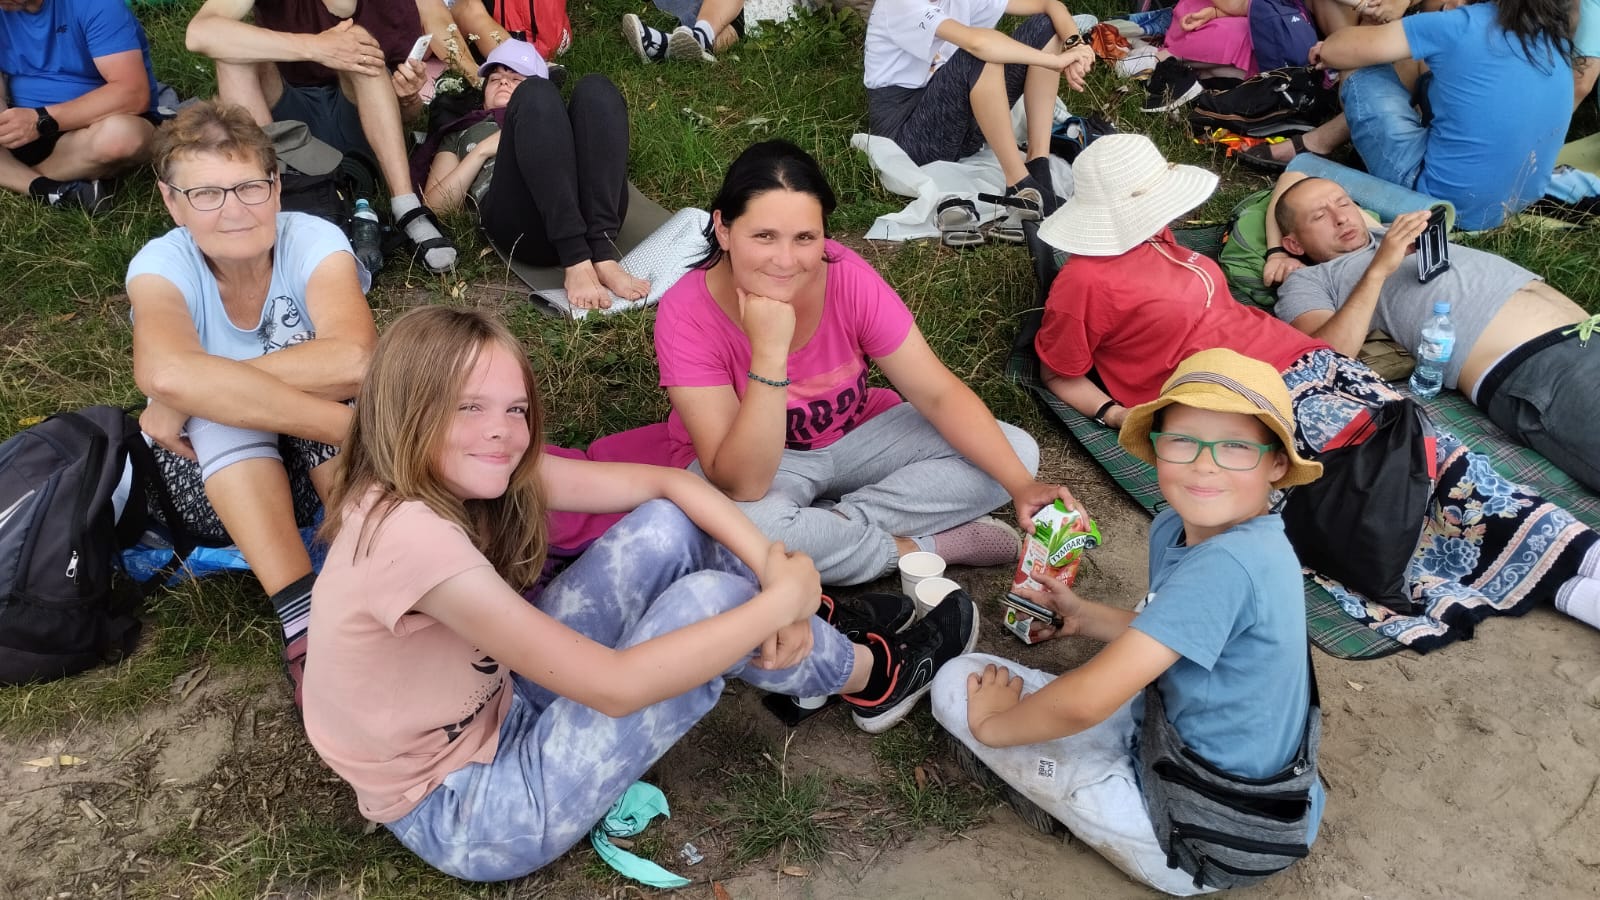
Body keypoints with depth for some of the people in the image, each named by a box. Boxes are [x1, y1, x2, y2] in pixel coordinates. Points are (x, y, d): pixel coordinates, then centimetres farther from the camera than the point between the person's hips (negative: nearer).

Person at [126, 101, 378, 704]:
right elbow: (164, 371, -40)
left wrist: (193, 391, -33)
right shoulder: (162, 264, -15)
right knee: (219, 411, -31)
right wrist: (354, 428, -48)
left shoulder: (314, 241, -16)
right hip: (213, 485, 1)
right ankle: (300, 615, -37)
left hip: (331, 475, 0)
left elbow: (355, 358, -38)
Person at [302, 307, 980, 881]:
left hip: (488, 712, 8)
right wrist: (781, 601, -25)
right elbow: (616, 686, -33)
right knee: (706, 599, -18)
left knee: (668, 530, -6)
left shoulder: (475, 475, -9)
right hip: (459, 817, -8)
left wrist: (773, 570, -20)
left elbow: (664, 483, -6)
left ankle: (816, 637, 14)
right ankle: (874, 677, 10)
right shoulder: (410, 536, -34)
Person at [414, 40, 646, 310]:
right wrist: (483, 150, 11)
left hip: (587, 213, 2)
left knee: (595, 88, -17)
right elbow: (435, 206, 21)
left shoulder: (553, 118, 42)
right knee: (536, 94, -20)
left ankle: (602, 255, -35)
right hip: (518, 220, -2)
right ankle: (577, 261, -39)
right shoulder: (462, 134, 39)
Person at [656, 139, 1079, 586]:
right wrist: (769, 351, -43)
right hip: (749, 462, -3)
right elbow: (742, 486, -33)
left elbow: (939, 394, -14)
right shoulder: (688, 313, -28)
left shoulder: (849, 280, -22)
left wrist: (1021, 485, -26)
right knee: (748, 525, -40)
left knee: (1016, 450, -12)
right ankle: (926, 545, -15)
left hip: (855, 437, 4)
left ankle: (827, 527, -16)